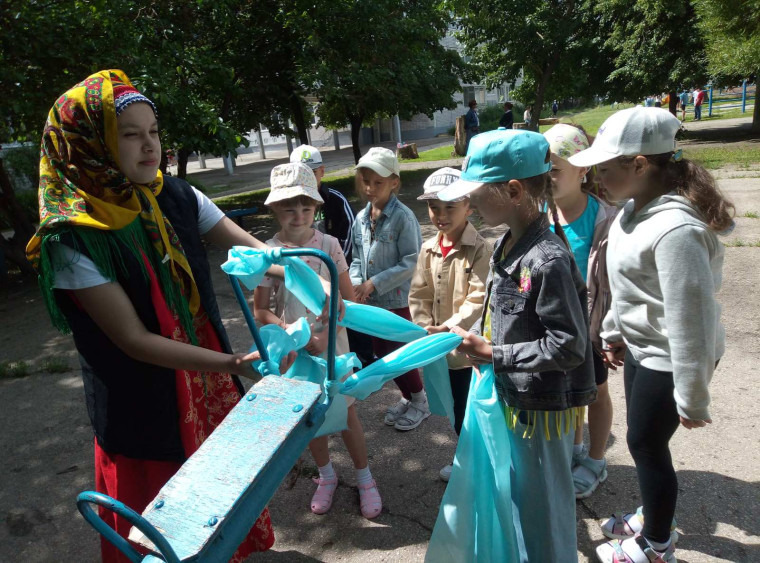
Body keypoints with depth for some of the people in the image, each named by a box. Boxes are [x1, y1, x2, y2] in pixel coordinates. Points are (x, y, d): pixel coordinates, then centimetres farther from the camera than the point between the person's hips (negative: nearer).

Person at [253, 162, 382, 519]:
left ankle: (365, 479, 30)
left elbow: (350, 300, -4)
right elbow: (260, 310, -4)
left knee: (345, 413, 8)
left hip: (331, 343, -1)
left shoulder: (329, 245, -9)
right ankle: (326, 476, 40)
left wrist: (327, 333, -17)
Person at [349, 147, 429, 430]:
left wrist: (373, 284, -20)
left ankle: (419, 401, 30)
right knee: (383, 354, 17)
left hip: (396, 300, -7)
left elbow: (409, 264, -19)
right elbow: (357, 259, 9)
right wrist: (356, 285, -9)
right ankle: (407, 397, 38)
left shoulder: (403, 217, -16)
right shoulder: (361, 218, 3)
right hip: (371, 301, 7)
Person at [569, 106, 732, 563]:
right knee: (644, 438, 23)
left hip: (667, 357, -8)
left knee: (647, 444, 9)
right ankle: (654, 516, 48)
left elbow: (691, 319, -26)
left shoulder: (675, 229, -31)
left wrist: (692, 400, -18)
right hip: (642, 345, 9)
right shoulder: (637, 208, -1)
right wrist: (615, 331, 19)